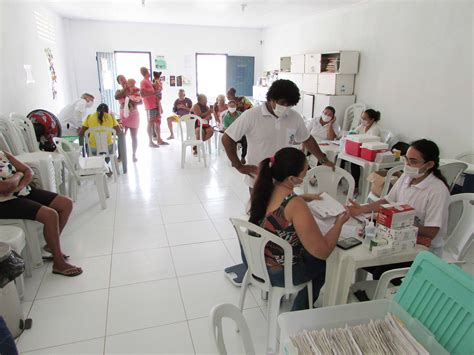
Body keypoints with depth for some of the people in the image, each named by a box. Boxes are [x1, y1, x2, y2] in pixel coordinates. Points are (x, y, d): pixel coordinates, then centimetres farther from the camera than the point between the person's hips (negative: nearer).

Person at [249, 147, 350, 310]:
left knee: (307, 250, 29)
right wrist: (339, 222, -11)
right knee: (324, 262, 21)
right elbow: (322, 252, -25)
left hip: (255, 261, 7)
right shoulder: (296, 205, -32)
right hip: (277, 273, -6)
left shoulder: (264, 187, -9)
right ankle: (300, 310, 39)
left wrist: (305, 197, 10)